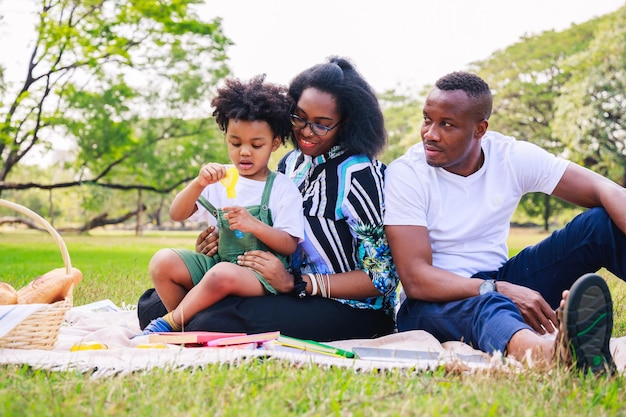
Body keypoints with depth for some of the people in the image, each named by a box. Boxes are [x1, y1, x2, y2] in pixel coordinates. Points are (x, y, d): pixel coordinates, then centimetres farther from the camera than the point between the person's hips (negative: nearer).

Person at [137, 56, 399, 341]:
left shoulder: (359, 175, -14)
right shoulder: (292, 162, 9)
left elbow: (381, 278, -14)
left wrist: (295, 283, -22)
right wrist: (227, 240, -6)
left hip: (352, 308, -7)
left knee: (213, 323, -30)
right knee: (152, 304, -7)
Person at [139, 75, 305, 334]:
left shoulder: (282, 188, 1)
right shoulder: (220, 179, 11)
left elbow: (289, 245, -5)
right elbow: (176, 215, 3)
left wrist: (254, 225, -22)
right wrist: (199, 183, -15)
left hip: (261, 272, -4)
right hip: (215, 261, 5)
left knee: (223, 274, -38)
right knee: (162, 260, -20)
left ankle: (168, 323, -16)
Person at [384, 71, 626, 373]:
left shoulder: (513, 156, -4)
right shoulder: (404, 175, -14)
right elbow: (415, 278, -22)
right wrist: (499, 290, -36)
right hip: (436, 301, -4)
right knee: (486, 306, -41)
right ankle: (552, 353, -73)